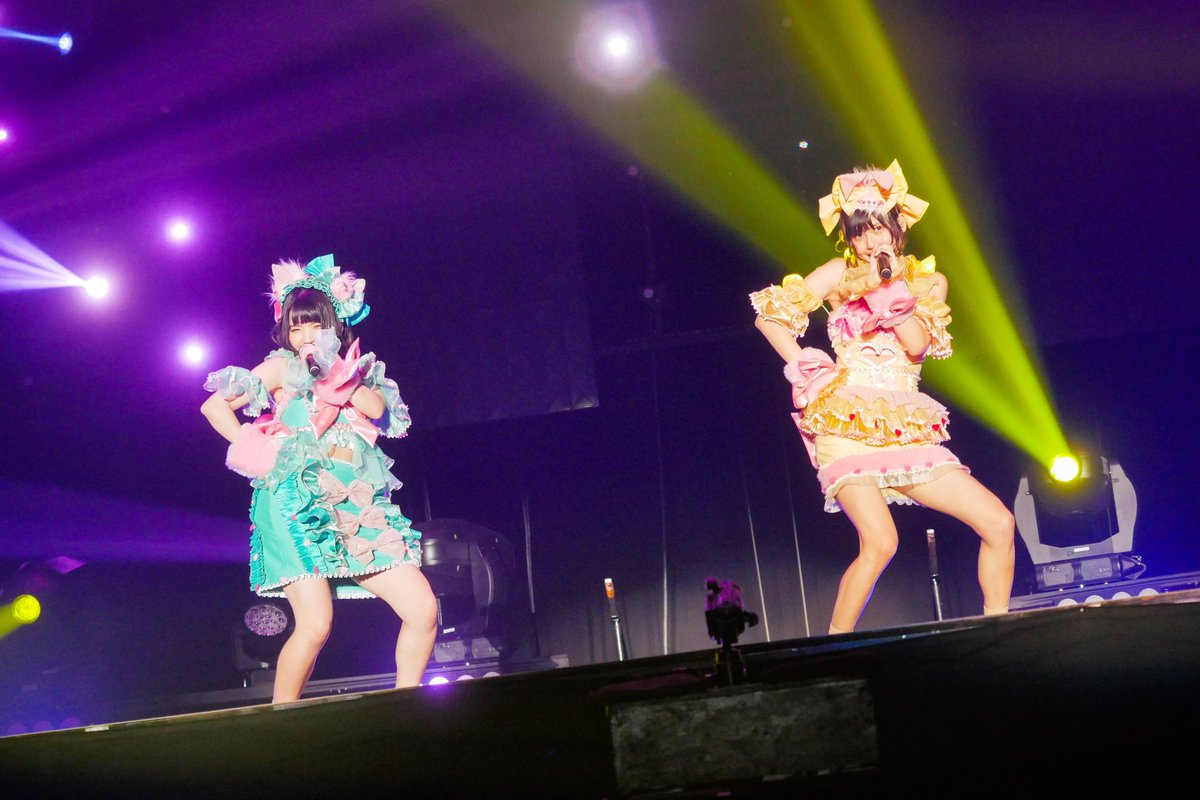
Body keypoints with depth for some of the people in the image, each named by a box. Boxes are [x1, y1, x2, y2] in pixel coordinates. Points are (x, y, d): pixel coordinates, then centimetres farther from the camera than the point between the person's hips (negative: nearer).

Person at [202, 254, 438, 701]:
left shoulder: (354, 374, 22)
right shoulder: (283, 367, 10)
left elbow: (377, 408, 0)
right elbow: (214, 405, 5)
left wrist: (331, 374, -2)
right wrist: (252, 449, -2)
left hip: (356, 507, 5)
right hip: (297, 504, -5)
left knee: (422, 609, -6)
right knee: (315, 625, -19)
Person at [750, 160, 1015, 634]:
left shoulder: (926, 281, 14)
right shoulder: (840, 274, 7)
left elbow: (917, 344, -3)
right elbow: (769, 316, 4)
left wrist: (891, 286, -9)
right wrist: (805, 371, -5)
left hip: (906, 431, 4)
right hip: (847, 426, -4)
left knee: (998, 523, -4)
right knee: (880, 543, -25)